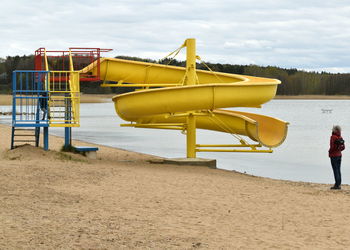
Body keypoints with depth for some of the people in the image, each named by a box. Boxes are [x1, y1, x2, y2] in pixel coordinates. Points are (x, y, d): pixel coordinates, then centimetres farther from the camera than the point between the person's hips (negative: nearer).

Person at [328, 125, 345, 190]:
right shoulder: (340, 137, 6)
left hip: (333, 155, -7)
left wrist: (329, 152, -3)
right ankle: (339, 184, 14)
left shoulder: (333, 137, -14)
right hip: (339, 155, 7)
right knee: (338, 170, 12)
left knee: (335, 170, -5)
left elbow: (332, 146, -19)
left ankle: (337, 185, -6)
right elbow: (343, 147, 8)